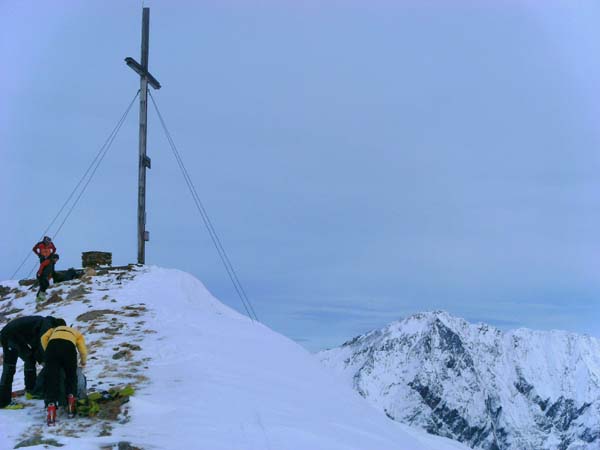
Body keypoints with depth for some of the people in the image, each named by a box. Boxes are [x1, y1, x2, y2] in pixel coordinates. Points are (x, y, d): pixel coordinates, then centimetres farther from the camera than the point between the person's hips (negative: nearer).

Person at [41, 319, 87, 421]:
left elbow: (44, 338, 17)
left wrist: (48, 353, 29)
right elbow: (83, 351, 24)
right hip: (69, 347, 0)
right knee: (71, 376, 19)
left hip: (52, 346, 0)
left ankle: (51, 405, -14)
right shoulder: (76, 332, 38)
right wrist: (83, 362, 44)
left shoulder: (53, 330, 41)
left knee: (52, 378, 1)